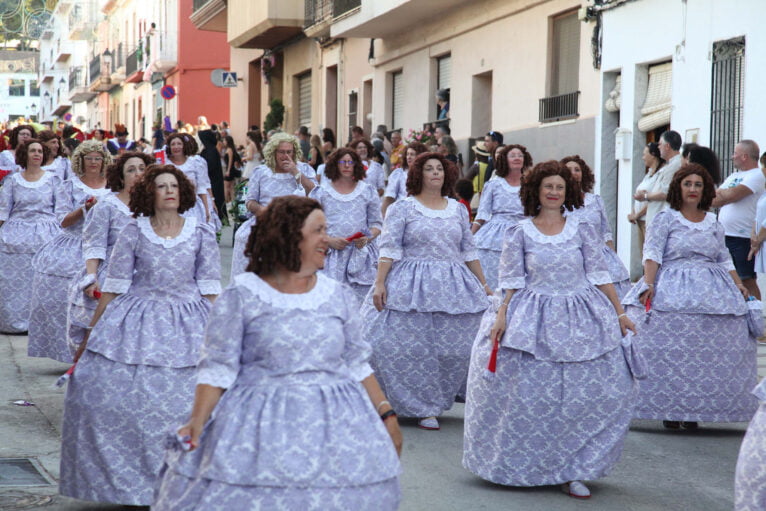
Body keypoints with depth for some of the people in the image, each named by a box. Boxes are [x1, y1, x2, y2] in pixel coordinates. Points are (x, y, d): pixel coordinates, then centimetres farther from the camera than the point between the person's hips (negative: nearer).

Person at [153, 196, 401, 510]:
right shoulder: (242, 295, -3)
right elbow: (218, 367, -5)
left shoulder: (339, 296, 8)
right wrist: (197, 422, -16)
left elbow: (357, 365, 14)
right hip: (258, 423, -3)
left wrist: (386, 414, 10)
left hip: (334, 422, 3)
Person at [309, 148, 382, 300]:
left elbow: (377, 223, 14)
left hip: (360, 253, 1)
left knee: (361, 297, -7)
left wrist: (367, 238, -7)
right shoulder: (322, 192, 9)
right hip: (330, 253, -1)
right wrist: (329, 240, -10)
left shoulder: (367, 192, 13)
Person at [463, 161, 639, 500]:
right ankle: (518, 465, 18)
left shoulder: (582, 230, 4)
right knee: (528, 394, 0)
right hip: (533, 319, -1)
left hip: (582, 318, 1)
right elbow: (511, 281, 2)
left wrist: (619, 314, 4)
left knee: (589, 393, -3)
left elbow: (599, 277, 6)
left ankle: (572, 471, 7)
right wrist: (501, 316, -8)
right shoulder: (519, 233, 3)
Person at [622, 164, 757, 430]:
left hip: (711, 294, 4)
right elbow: (652, 254, -7)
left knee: (708, 353, -3)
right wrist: (648, 283, -20)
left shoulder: (714, 224, 16)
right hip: (672, 294, -4)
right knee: (670, 349, -12)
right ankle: (668, 409, -4)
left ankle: (693, 410, 3)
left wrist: (739, 285, 11)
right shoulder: (665, 219, 3)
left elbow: (725, 260, 22)